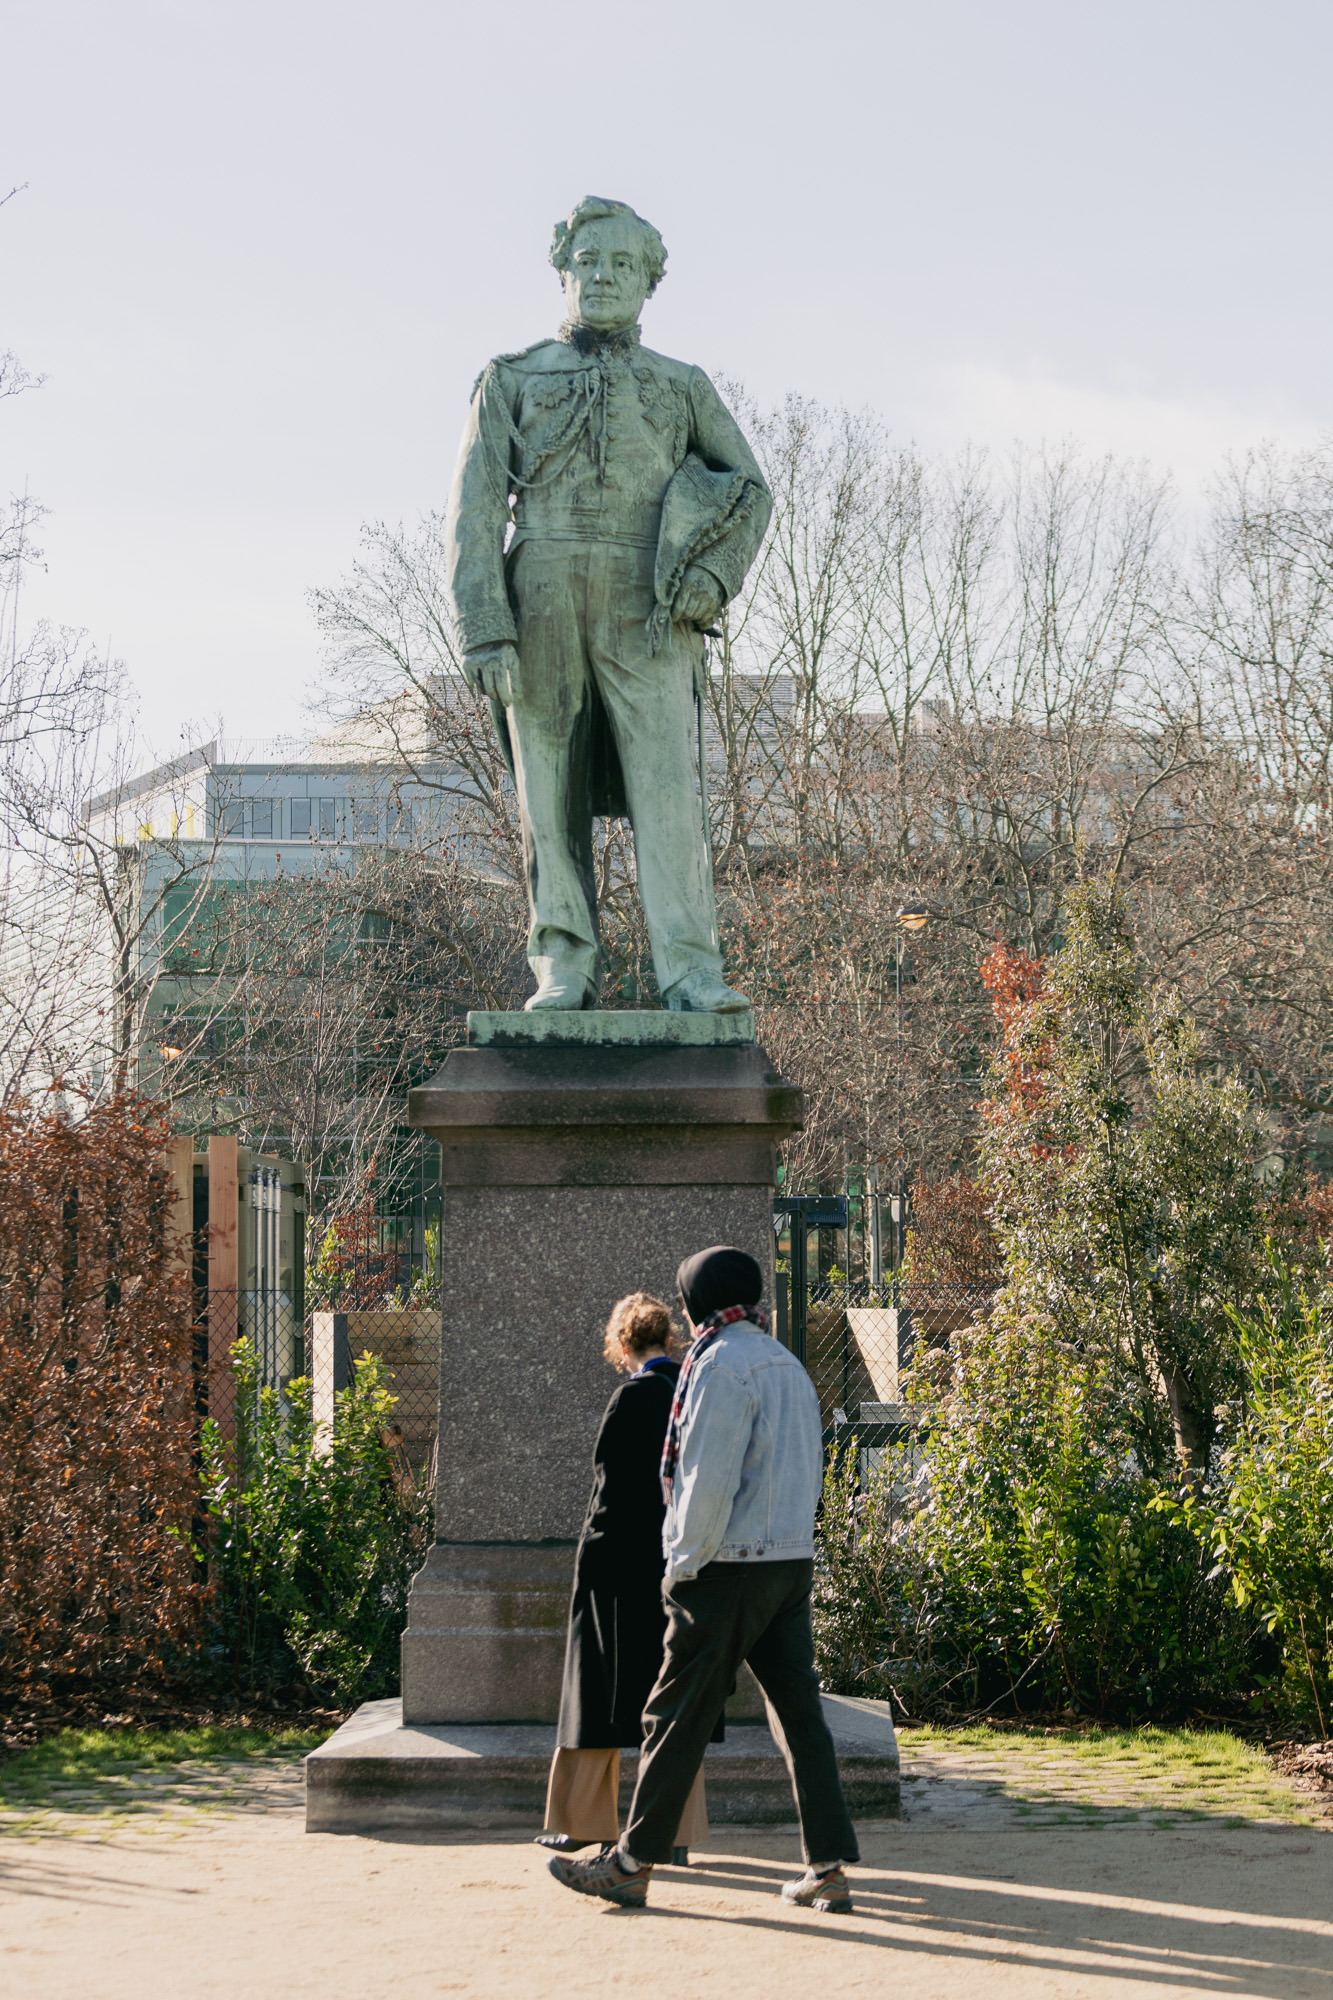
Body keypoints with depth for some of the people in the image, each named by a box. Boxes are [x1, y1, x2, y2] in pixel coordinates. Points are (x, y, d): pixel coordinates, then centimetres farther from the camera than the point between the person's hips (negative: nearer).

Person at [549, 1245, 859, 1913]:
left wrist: (684, 1564, -10)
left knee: (676, 1717, -1)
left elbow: (709, 1480, -17)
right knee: (799, 1714, 7)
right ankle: (829, 1869, 3)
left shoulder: (720, 1365, -12)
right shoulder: (789, 1365, 15)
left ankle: (632, 1864, 4)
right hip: (794, 1559, 8)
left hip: (731, 1565, -8)